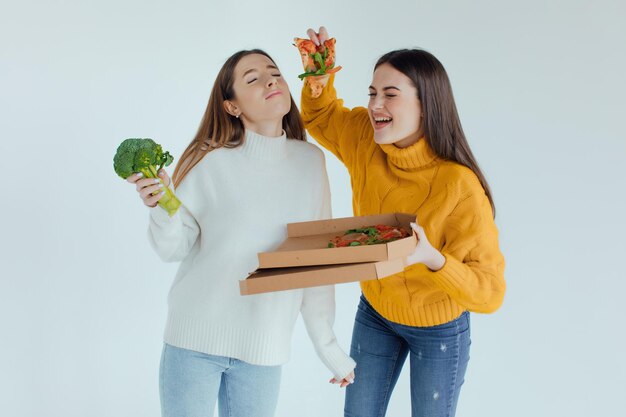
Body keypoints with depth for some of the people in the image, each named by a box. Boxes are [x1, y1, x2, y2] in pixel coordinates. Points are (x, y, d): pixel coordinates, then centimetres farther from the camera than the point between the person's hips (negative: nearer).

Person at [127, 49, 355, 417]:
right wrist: (161, 208, -25)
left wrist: (327, 344, 5)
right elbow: (175, 249, -5)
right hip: (194, 339, -2)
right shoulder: (208, 161, -9)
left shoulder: (311, 161, -1)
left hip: (265, 347, 2)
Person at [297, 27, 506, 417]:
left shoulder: (459, 188, -32)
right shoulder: (365, 141, -17)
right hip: (375, 311, 5)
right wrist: (319, 80, -16)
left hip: (439, 329, -4)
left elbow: (490, 290, -29)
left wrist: (431, 258, -47)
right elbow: (320, 117, 6)